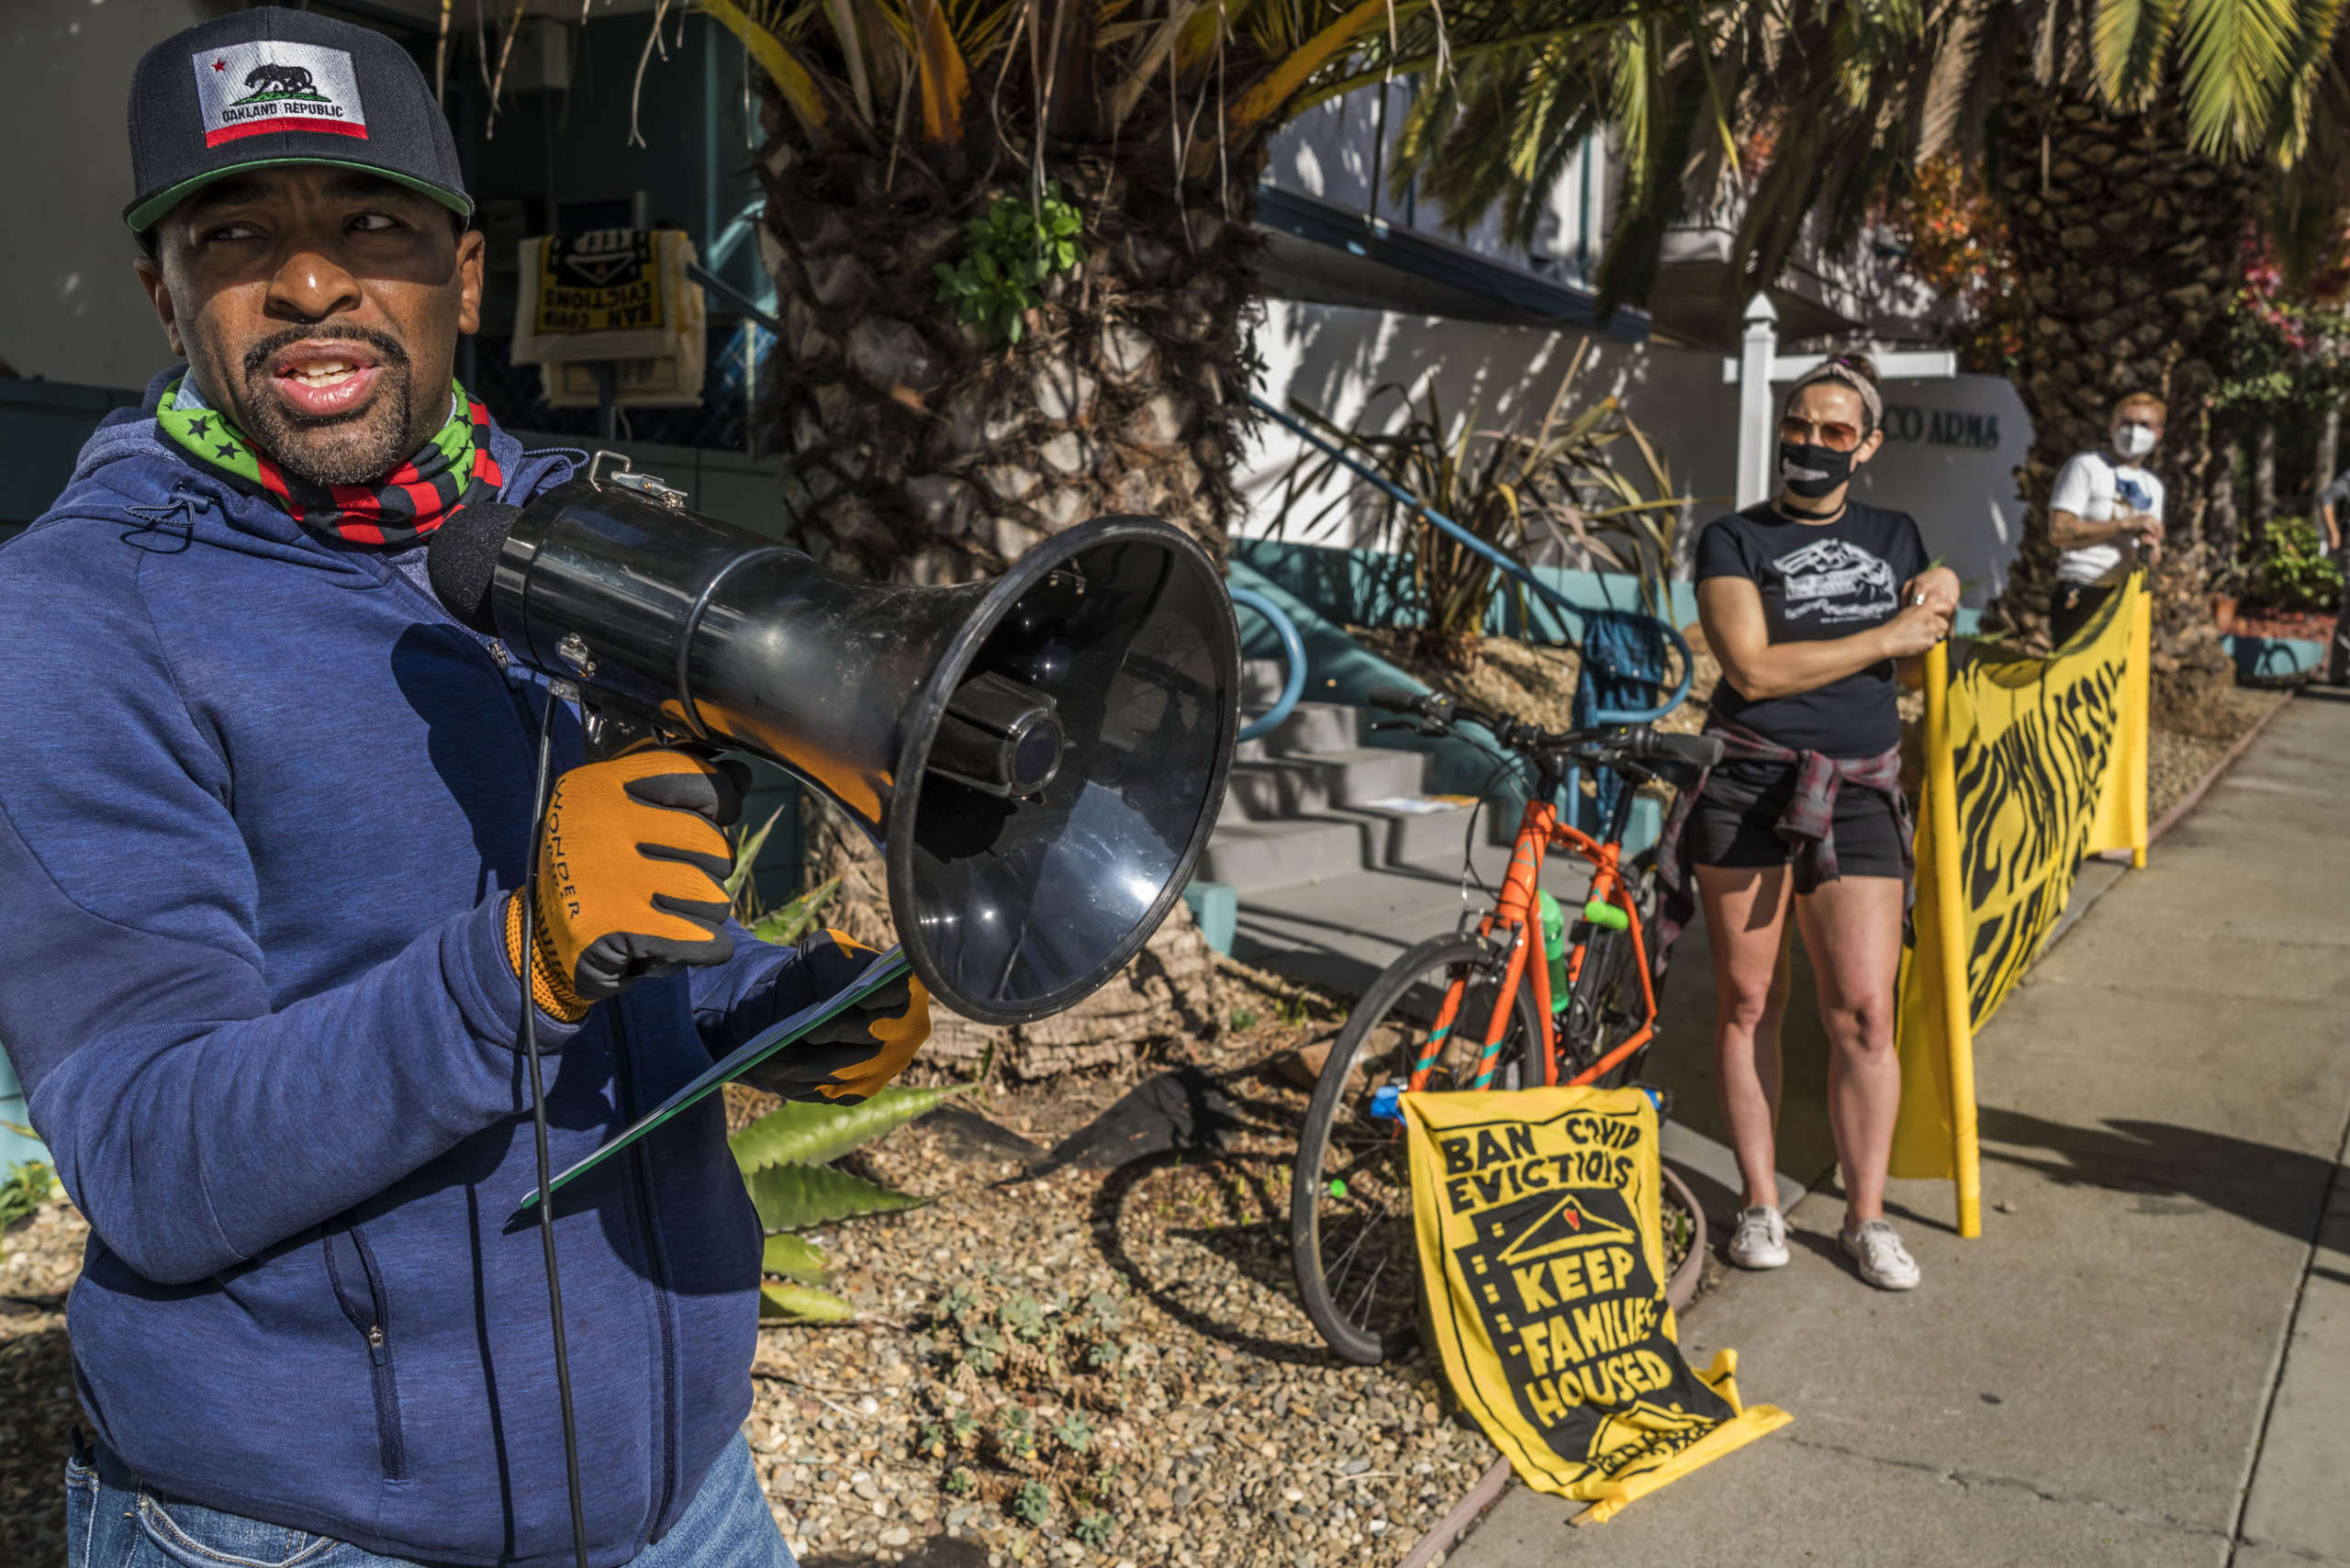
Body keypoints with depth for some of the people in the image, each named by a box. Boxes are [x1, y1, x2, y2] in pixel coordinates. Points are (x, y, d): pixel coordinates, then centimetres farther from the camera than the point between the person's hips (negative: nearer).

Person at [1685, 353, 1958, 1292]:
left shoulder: (1893, 536, 15)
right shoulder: (1735, 540, 1)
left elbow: (1922, 655, 28)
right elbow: (1754, 668, -13)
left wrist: (1940, 600, 7)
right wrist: (1886, 635, -9)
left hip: (1859, 796, 3)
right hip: (1749, 789, -2)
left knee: (1864, 1013, -1)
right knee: (1748, 1002, 4)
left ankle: (1867, 1216, 12)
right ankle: (1760, 1201, 17)